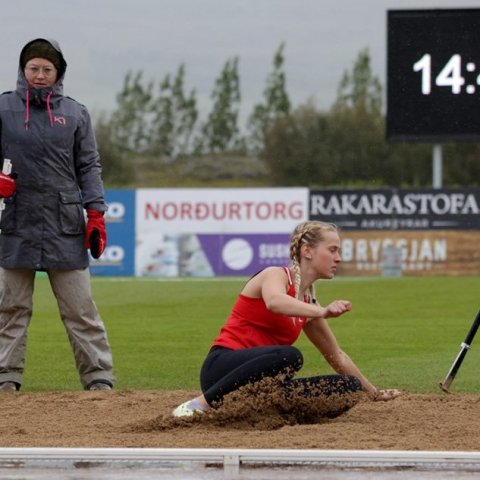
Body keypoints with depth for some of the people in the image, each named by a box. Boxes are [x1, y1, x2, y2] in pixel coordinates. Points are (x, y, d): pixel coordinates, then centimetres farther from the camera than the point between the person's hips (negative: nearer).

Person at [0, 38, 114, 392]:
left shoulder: (75, 113, 9)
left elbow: (89, 167, 9)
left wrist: (96, 213, -1)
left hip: (65, 226, 0)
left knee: (80, 308, -1)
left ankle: (99, 378, 1)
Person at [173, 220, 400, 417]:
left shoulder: (308, 302, 18)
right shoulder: (276, 275, -4)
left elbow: (337, 356, 32)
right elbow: (274, 303, -31)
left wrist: (374, 393, 36)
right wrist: (323, 312, -46)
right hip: (223, 367, -7)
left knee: (350, 387, -3)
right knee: (288, 356, -39)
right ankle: (201, 404, -27)